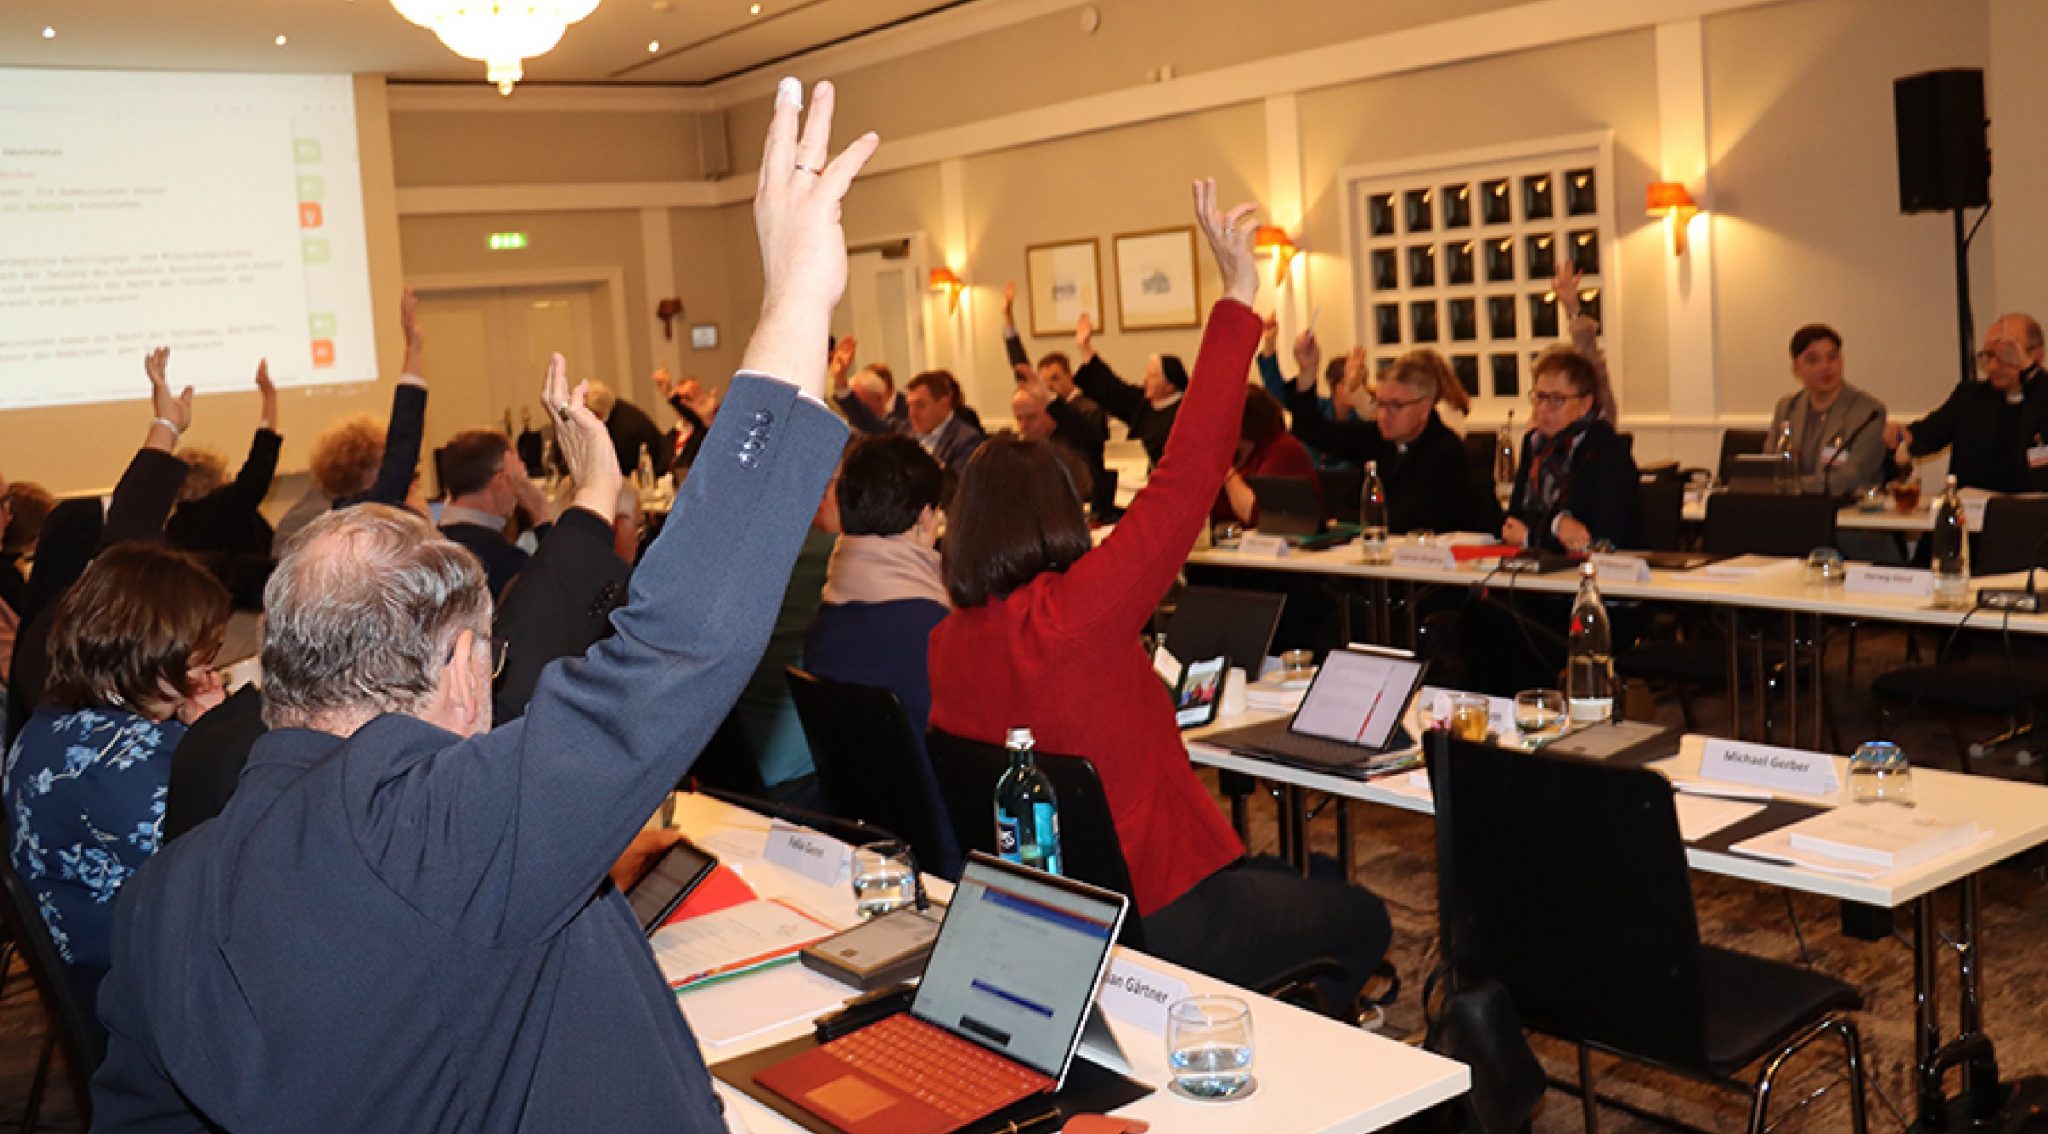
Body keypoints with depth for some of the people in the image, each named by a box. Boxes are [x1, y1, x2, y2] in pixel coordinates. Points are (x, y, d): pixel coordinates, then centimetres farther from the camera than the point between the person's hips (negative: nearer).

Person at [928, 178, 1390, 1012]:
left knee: (1304, 889, 28)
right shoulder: (1071, 618, -26)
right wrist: (1236, 300, -25)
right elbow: (1186, 477, -28)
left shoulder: (948, 642, -5)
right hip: (1158, 918, -8)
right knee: (1362, 922, 17)